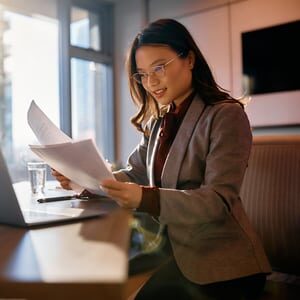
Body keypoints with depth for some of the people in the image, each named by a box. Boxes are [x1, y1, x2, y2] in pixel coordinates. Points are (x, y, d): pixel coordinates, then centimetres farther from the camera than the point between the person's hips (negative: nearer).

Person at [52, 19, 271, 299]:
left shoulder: (226, 116, -12)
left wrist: (145, 199, -33)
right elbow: (134, 174, 6)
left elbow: (219, 201, -20)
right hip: (176, 254, 6)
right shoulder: (158, 121, 12)